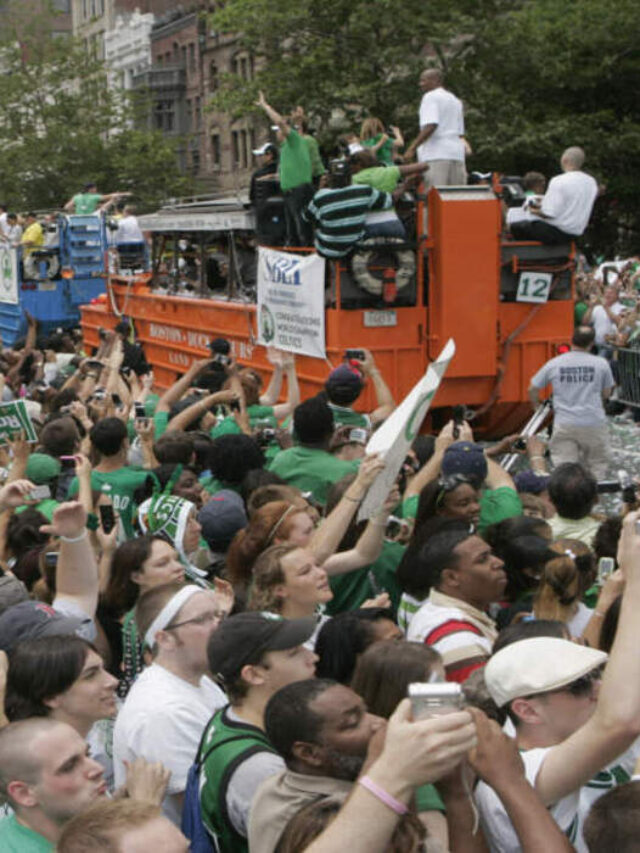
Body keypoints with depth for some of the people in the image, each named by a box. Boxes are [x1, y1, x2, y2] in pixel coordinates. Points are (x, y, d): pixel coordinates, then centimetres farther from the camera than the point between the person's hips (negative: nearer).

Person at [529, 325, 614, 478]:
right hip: (594, 424, -1)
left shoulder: (553, 364, 2)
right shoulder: (601, 364, -1)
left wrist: (537, 406, 29)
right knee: (596, 466, 12)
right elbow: (606, 394, 10)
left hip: (564, 425, 1)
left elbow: (532, 389, 10)